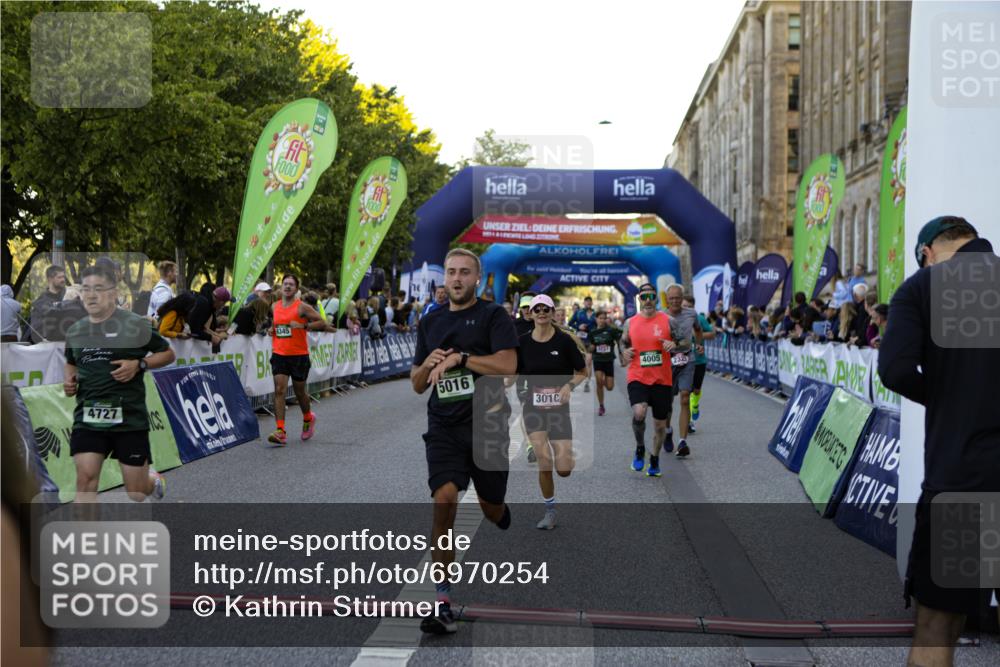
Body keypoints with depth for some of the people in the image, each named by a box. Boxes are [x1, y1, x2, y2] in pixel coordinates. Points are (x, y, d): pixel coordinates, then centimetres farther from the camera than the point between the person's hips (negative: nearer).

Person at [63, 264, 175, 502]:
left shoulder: (135, 324, -5)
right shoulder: (75, 331, 9)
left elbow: (168, 354, 3)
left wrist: (139, 364, -13)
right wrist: (68, 380, 6)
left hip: (129, 417, -3)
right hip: (88, 418, 3)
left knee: (137, 494, 4)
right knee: (85, 478, -14)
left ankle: (154, 478, 43)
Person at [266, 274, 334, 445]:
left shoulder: (302, 307, -6)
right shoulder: (274, 307, 10)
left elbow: (322, 322, -10)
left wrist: (304, 325, -21)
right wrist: (271, 330, 6)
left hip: (299, 355, -3)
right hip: (279, 354, 3)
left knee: (300, 391, 10)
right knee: (279, 390, -9)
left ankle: (308, 418, 39)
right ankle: (280, 431, -14)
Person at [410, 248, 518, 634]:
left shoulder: (493, 316, 0)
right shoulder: (430, 323, 14)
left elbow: (507, 365, -15)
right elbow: (417, 385, 17)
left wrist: (459, 357, -18)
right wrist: (428, 363, -4)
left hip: (486, 426, -2)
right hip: (443, 428, 2)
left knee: (491, 508, 10)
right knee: (444, 500, -17)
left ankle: (507, 521, 51)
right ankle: (442, 603, -15)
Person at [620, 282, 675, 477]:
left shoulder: (667, 320, 0)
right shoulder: (630, 322, 5)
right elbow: (624, 343, 22)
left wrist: (674, 344, -15)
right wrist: (625, 353, -1)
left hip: (662, 380, 1)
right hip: (637, 378, -1)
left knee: (660, 424, 9)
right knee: (639, 413, -26)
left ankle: (655, 459, 33)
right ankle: (640, 449, 1)